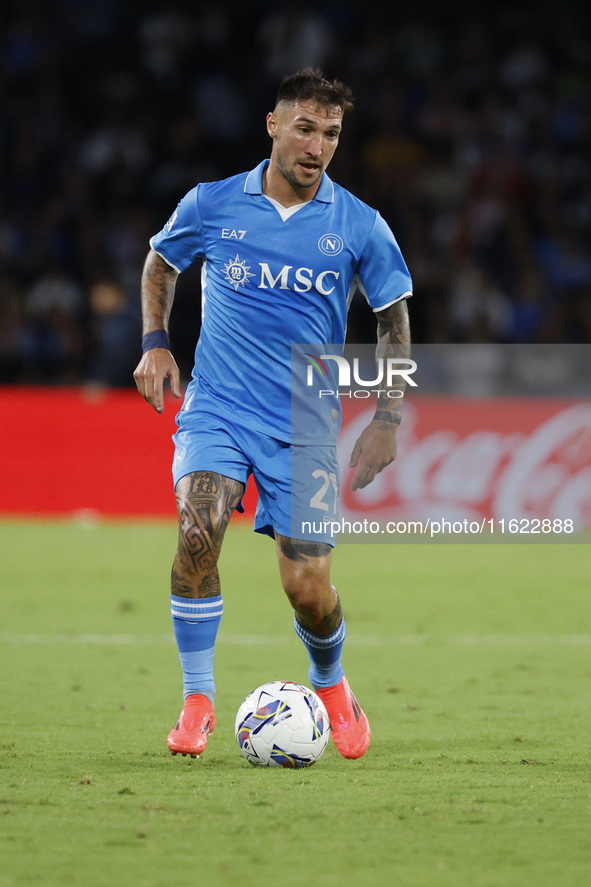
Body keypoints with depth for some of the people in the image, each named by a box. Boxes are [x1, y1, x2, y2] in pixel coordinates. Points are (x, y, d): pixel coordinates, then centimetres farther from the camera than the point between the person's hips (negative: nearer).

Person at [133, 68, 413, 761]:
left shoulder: (360, 227, -2)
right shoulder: (212, 205, -1)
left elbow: (393, 319, 9)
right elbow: (160, 262, 18)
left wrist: (387, 420, 2)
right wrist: (155, 343, 5)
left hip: (304, 429, 0)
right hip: (216, 410, 0)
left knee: (308, 591, -4)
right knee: (197, 528, -28)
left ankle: (330, 684, 31)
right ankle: (197, 699, -14)